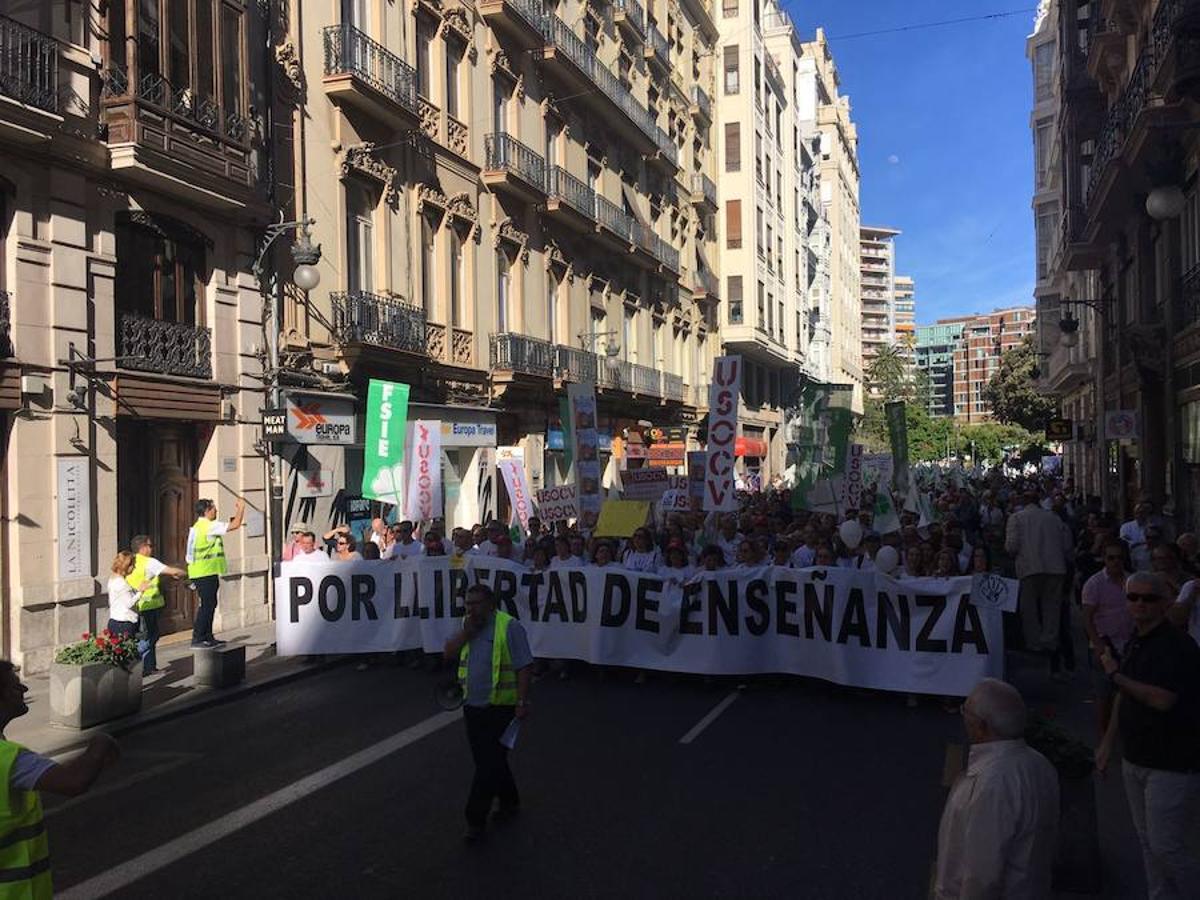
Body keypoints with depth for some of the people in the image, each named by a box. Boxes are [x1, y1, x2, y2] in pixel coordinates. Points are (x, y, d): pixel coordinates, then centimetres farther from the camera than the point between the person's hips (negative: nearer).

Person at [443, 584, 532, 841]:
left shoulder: (509, 626, -13)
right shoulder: (467, 625, 9)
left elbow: (524, 667, -14)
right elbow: (449, 653, 2)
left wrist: (522, 702, -19)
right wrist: (467, 632, -11)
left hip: (500, 707, -7)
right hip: (473, 706, 7)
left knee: (489, 765, -3)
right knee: (487, 760, 17)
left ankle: (476, 820, 6)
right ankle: (509, 802, 35)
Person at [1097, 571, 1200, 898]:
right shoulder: (1134, 642, 10)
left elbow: (1162, 700, -29)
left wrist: (1116, 674, -18)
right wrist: (1108, 742, 20)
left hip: (1172, 764, -8)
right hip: (1137, 759, 9)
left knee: (1168, 846, -4)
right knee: (1148, 841, 17)